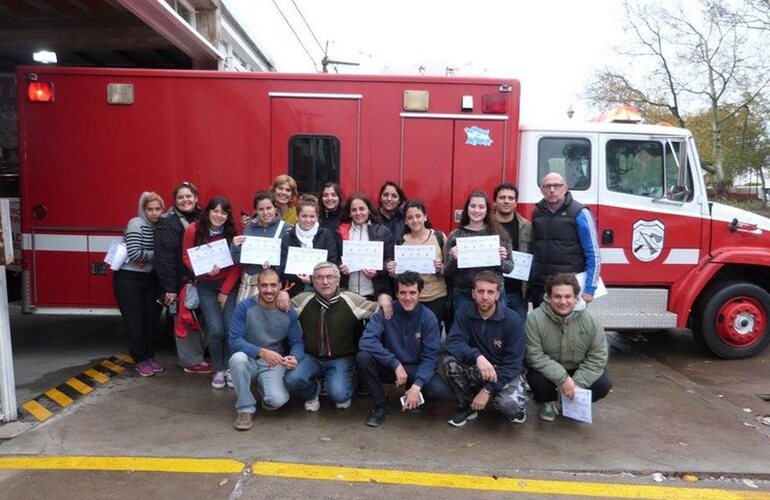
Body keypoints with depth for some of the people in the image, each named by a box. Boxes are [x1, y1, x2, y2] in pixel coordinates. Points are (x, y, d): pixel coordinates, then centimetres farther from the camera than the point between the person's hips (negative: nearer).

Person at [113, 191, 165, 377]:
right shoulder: (136, 224, -13)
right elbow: (135, 254, -21)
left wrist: (147, 259, -9)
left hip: (150, 278, 5)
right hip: (129, 278, -5)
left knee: (152, 318, 6)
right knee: (135, 320, 0)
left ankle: (149, 356, 21)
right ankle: (140, 360, 13)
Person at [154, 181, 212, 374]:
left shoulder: (200, 218, 11)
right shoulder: (168, 223, -12)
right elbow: (163, 257, -17)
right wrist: (169, 288, -19)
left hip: (197, 280, 7)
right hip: (179, 282, -7)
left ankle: (198, 355, 26)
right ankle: (192, 361, 12)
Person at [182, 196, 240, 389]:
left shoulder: (232, 232, -8)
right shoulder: (194, 229, -10)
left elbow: (237, 265, -4)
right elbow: (187, 258, -1)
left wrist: (225, 291, -6)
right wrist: (205, 271, -18)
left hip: (228, 285, 1)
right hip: (205, 285, -1)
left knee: (231, 328, -9)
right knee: (216, 329, -11)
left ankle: (228, 367, 12)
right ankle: (218, 370, 10)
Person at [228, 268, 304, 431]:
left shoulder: (289, 313, -5)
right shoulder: (244, 307, -11)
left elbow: (297, 342, -3)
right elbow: (234, 340, -17)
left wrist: (295, 357, -27)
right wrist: (261, 352, -32)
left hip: (274, 364, 0)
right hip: (249, 360, 0)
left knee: (277, 400, -26)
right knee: (238, 358, -35)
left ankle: (270, 390, 15)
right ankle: (246, 409, -13)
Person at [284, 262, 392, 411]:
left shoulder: (351, 300, -8)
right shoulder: (303, 300, -2)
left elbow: (379, 310, -1)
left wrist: (384, 297, -22)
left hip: (341, 359, -2)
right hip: (311, 358, 2)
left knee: (339, 395, -24)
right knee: (292, 379, -24)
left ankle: (343, 394, 18)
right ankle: (312, 392, 13)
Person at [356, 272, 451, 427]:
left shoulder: (428, 318, -12)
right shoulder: (385, 312, -14)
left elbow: (430, 357, -14)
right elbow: (366, 341, -26)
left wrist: (417, 386, -28)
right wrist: (396, 364, -32)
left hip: (416, 369, 0)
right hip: (389, 367, 0)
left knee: (440, 391, -28)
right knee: (362, 357, -29)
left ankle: (414, 399, 9)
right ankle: (381, 404, -7)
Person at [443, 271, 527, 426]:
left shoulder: (512, 320, -17)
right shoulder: (464, 312, -10)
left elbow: (513, 363, -17)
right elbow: (453, 343, -22)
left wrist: (488, 390, -25)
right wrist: (478, 357, -41)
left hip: (506, 372, -2)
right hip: (476, 369, 3)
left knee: (511, 405, -32)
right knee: (450, 361, -26)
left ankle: (514, 407, 8)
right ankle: (467, 405, -1)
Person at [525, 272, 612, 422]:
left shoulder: (590, 320, -16)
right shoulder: (535, 319, -23)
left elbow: (597, 357, -12)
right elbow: (534, 356, -23)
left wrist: (577, 383, -22)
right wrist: (562, 378, -31)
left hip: (579, 370, 2)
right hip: (549, 370, -2)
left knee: (603, 385, -20)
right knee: (536, 379, -31)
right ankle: (547, 401, 7)